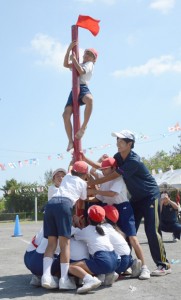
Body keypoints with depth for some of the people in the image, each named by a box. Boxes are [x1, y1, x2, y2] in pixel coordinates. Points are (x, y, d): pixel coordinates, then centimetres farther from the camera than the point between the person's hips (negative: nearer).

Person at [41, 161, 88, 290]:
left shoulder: (67, 177, 34)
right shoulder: (83, 183, 22)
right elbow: (83, 200, 34)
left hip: (51, 203, 5)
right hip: (64, 205, -5)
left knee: (52, 242, 4)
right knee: (65, 243, -5)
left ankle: (46, 276, -12)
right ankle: (64, 279, -11)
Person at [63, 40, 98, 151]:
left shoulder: (90, 64, 12)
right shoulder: (77, 64, 31)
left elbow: (81, 71, -9)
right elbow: (65, 64, 13)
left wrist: (74, 59, -3)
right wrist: (69, 49, 6)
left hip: (83, 88, -6)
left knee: (89, 99, -43)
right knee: (66, 114, -16)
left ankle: (84, 126, -37)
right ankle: (71, 141, -13)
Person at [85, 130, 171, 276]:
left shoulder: (134, 161, -28)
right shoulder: (119, 156, -2)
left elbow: (113, 176, -25)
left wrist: (94, 182, -19)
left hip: (150, 196, -8)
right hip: (136, 198, 8)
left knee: (152, 231, -12)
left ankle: (164, 265, -4)